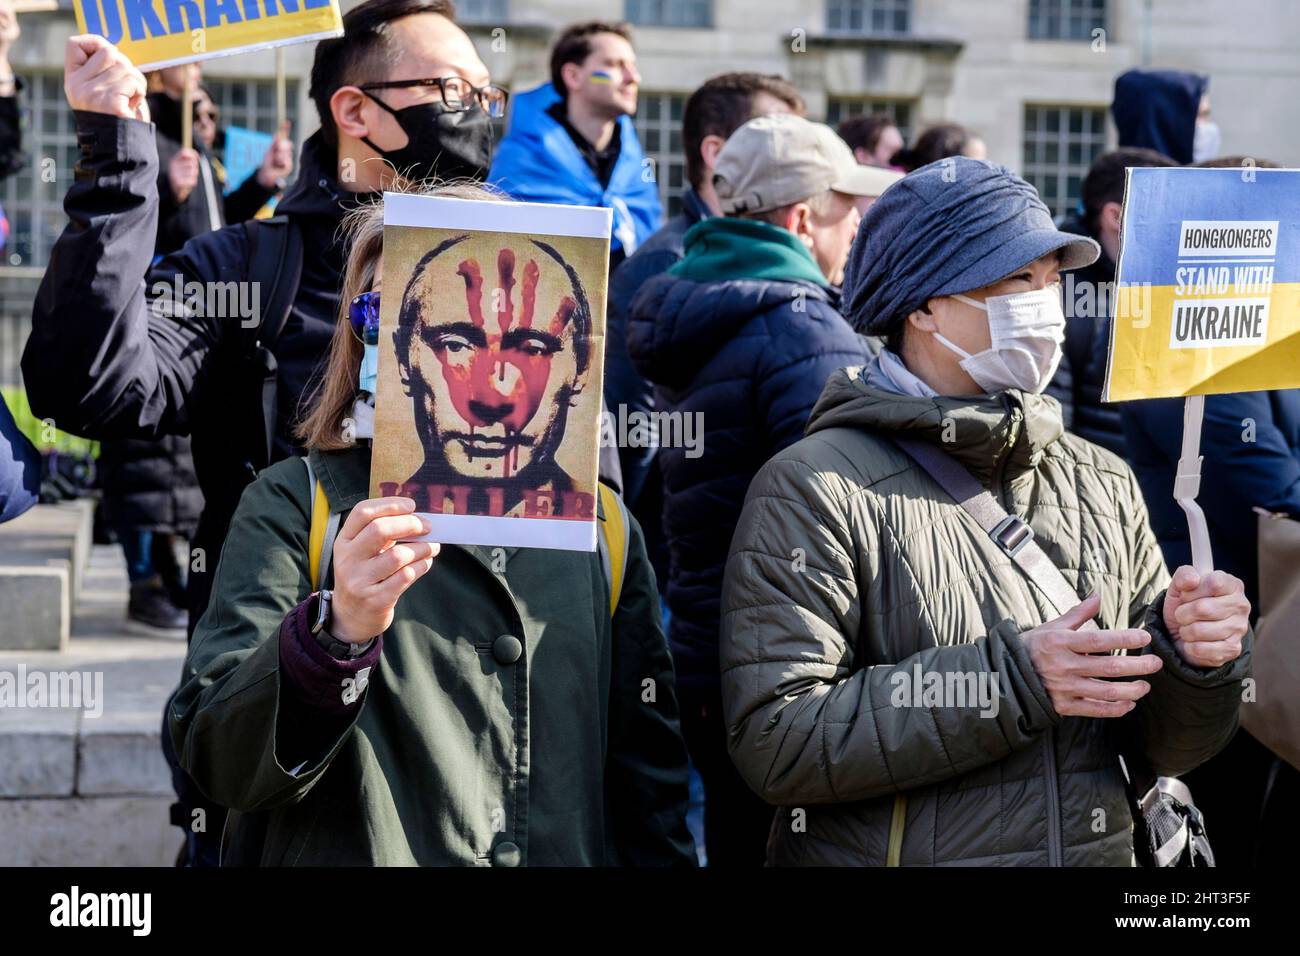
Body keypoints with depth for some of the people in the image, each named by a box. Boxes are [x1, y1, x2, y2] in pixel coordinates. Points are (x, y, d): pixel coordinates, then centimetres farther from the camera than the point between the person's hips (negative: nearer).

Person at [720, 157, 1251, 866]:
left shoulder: (1101, 484, 2)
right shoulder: (816, 489, -14)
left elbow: (1163, 747, 3)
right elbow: (775, 740, -23)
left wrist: (1192, 654, -18)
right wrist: (1011, 680, -27)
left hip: (1097, 851, 5)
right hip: (894, 853, -5)